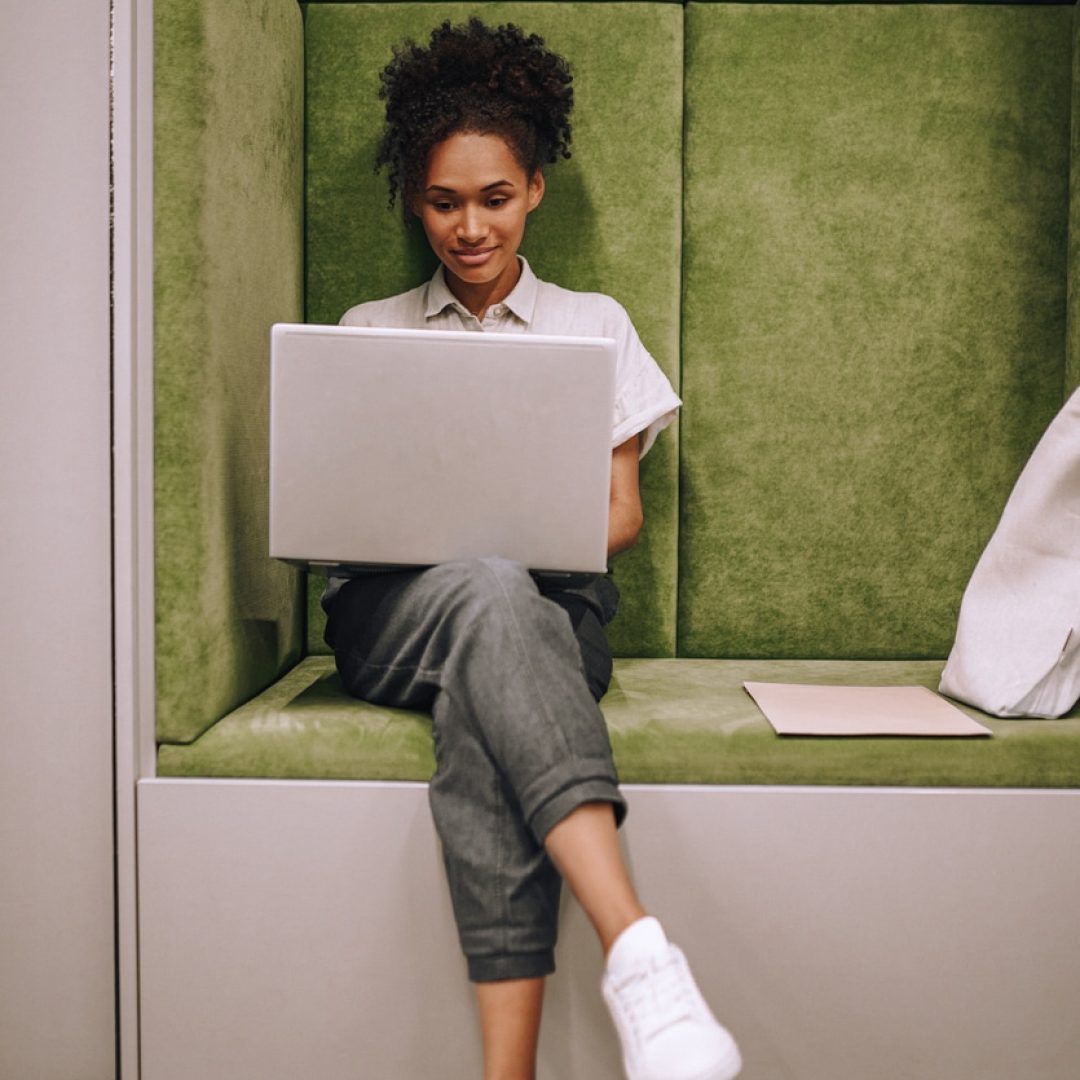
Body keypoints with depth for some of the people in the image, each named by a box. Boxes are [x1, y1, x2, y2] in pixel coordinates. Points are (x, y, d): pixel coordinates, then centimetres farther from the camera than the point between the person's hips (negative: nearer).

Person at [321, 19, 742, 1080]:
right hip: (392, 611, 0)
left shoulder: (593, 324, 19)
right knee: (489, 594, -39)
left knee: (477, 704, -38)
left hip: (550, 605, 0)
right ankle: (635, 948, -50)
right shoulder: (368, 331, 21)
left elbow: (622, 513, 13)